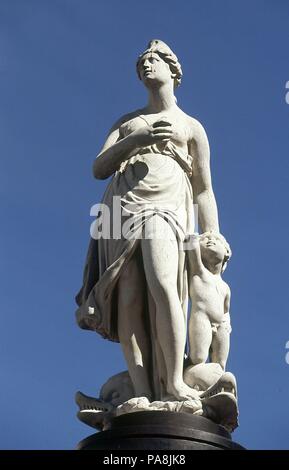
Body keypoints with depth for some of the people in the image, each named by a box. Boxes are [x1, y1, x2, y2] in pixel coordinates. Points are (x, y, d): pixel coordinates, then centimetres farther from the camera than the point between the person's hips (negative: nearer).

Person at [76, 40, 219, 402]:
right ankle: (143, 395, -25)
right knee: (129, 301, -17)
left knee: (161, 285, -29)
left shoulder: (191, 127, 21)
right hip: (122, 208, 2)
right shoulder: (127, 123, 28)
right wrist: (135, 140, -3)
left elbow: (204, 192, 16)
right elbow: (99, 169, 14)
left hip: (165, 208, -2)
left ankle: (174, 384, -30)